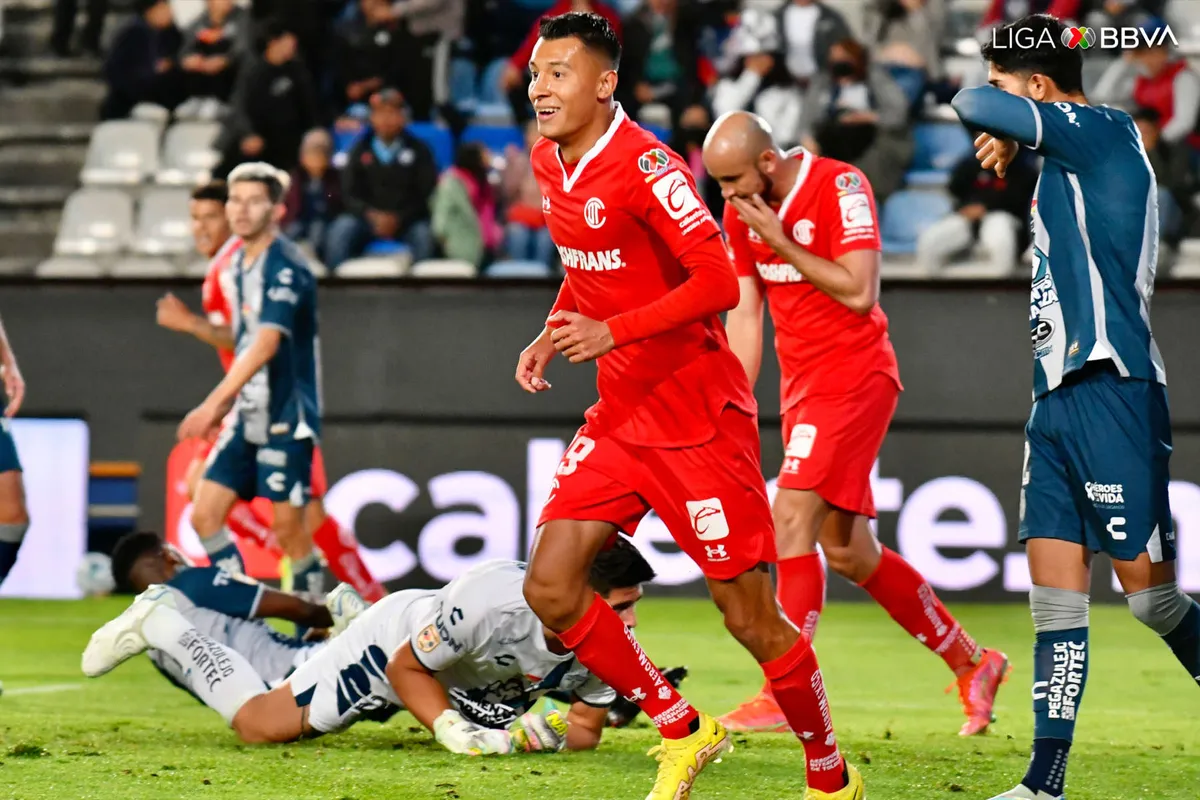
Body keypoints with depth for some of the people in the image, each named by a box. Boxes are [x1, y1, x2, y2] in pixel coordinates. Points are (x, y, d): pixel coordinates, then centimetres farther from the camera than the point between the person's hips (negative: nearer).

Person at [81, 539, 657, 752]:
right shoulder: (492, 604, -44)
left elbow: (588, 732, -11)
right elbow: (406, 667, -27)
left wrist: (551, 733, -33)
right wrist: (457, 734, -37)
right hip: (394, 642, -6)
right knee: (259, 724, 0)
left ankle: (346, 616, 44)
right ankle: (159, 623, 20)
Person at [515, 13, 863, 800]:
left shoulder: (645, 165, -19)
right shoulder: (550, 164, 7)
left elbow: (720, 283, -23)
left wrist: (610, 333, -27)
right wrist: (553, 335, 5)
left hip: (699, 418, -8)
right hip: (620, 416, 8)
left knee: (751, 618, -3)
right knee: (550, 588, -4)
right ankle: (683, 733, 13)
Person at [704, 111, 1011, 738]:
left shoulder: (840, 187, -15)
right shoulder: (742, 212, 7)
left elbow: (860, 292, -20)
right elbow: (745, 313, 11)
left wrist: (781, 244, -19)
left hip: (854, 376, -8)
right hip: (802, 384, 8)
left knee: (793, 517, -19)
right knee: (847, 552, 9)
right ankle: (971, 663, 24)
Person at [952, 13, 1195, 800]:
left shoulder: (1101, 131, -10)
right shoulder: (1080, 157, 18)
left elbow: (976, 105, -20)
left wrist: (1006, 137, -1)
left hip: (1111, 393, -9)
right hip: (1059, 400, 9)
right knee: (1054, 593, 4)